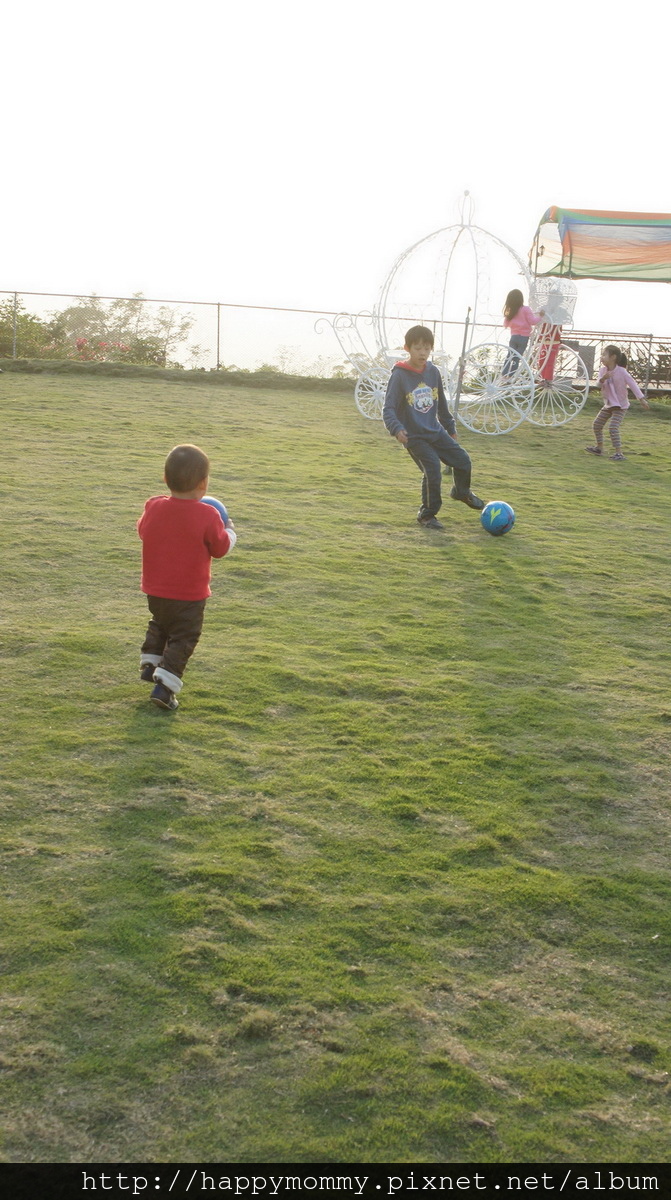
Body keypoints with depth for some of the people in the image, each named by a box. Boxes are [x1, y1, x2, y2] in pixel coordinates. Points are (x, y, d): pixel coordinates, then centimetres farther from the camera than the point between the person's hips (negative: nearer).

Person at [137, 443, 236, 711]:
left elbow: (142, 530, 12)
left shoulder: (153, 507, -7)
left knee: (159, 625, 31)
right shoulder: (207, 516, -19)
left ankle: (149, 663, 35)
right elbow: (221, 548, -7)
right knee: (183, 638, 6)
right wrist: (229, 531, 12)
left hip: (155, 590, 5)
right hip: (190, 595, -5)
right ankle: (165, 685, -1)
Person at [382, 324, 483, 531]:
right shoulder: (399, 375, -14)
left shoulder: (433, 372, 3)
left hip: (435, 431, 6)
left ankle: (462, 491, 40)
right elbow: (388, 409, -17)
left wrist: (450, 428, 23)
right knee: (433, 470, -17)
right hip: (414, 437, -6)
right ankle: (427, 514, 4)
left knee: (463, 460, 7)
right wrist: (396, 429, -33)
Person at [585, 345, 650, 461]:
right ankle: (599, 447, 29)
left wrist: (642, 399, -24)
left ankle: (618, 452, -15)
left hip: (620, 406, -7)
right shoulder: (603, 370, -2)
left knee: (613, 428, -20)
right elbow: (599, 385, -11)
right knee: (596, 424, 12)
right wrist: (603, 379, -34)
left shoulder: (621, 371, -18)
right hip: (608, 405, 7)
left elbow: (632, 384, -18)